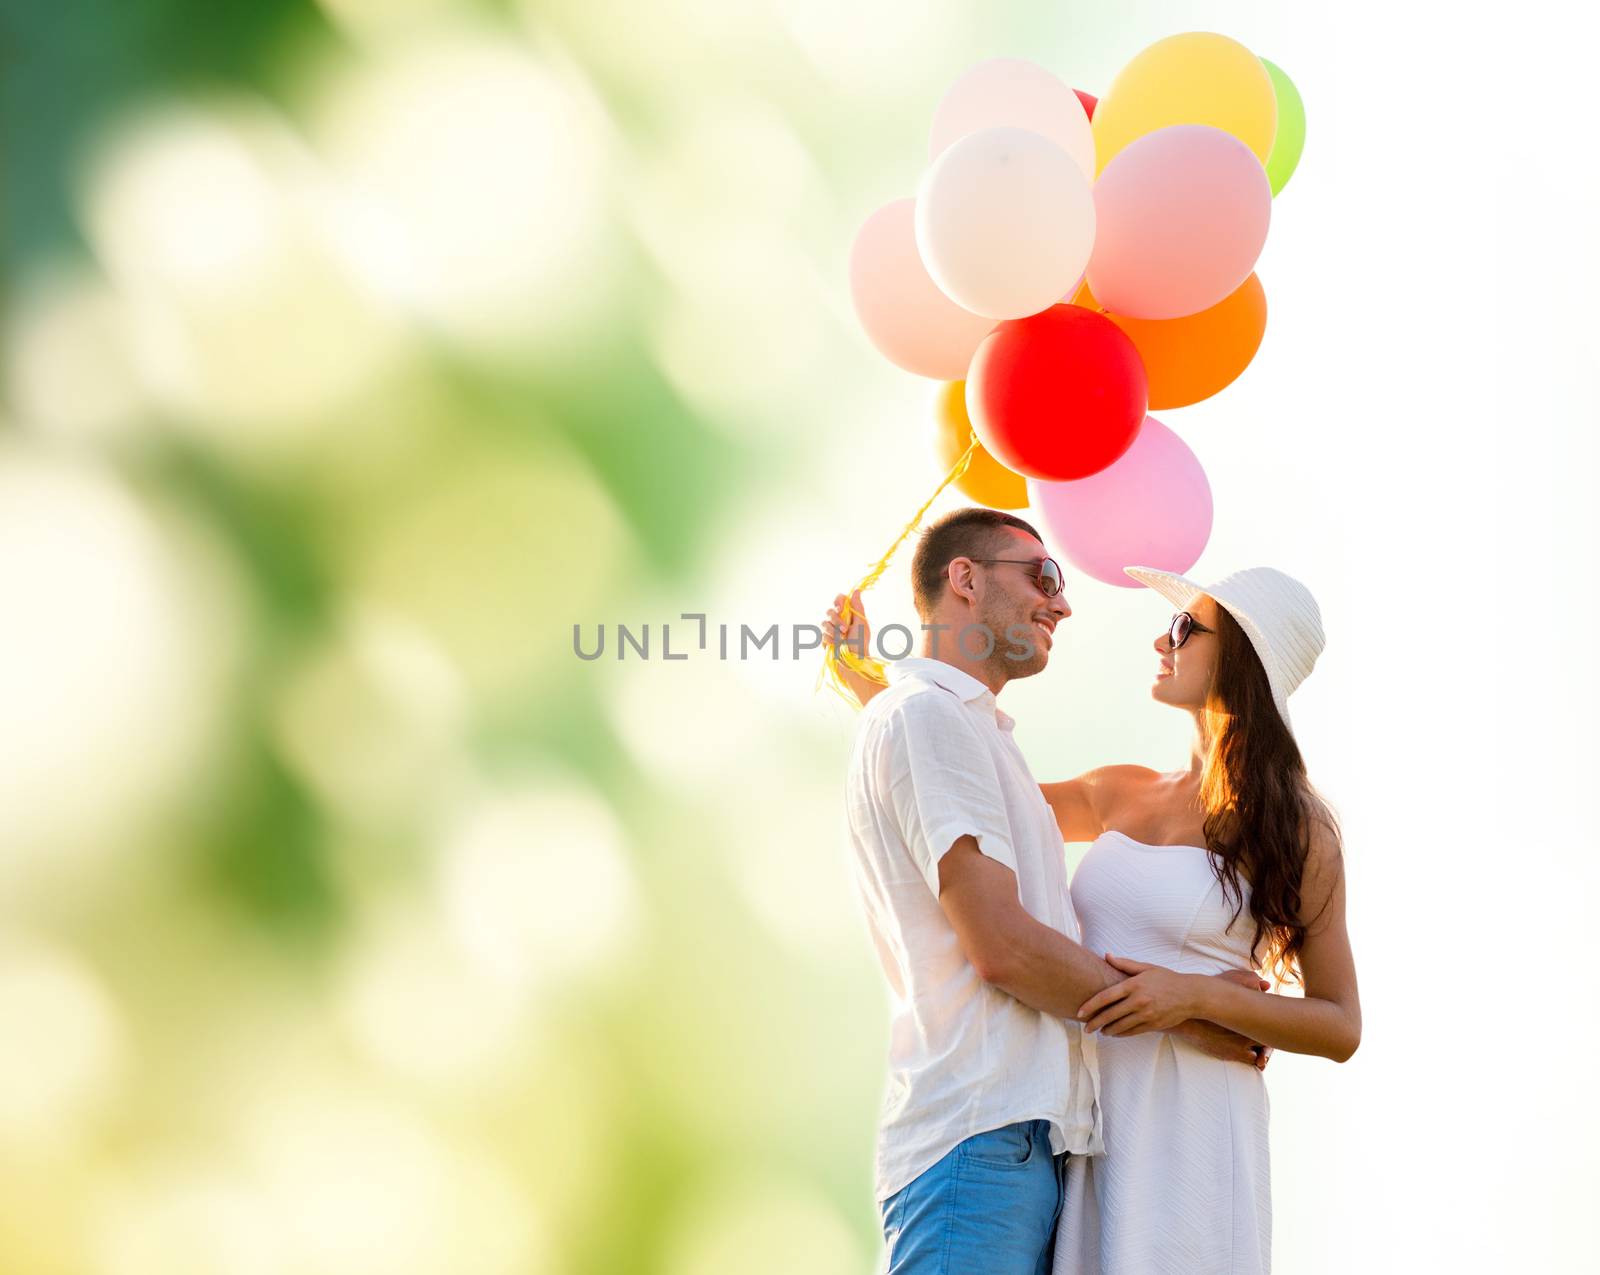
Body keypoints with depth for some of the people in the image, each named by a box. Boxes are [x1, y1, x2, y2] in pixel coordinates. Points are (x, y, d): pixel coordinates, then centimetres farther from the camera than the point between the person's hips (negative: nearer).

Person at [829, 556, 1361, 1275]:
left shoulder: (1295, 831, -2)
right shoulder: (1123, 796, 12)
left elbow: (1341, 1028, -3)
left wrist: (1197, 996, -17)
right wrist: (862, 676, 19)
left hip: (1191, 1128, -5)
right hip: (1087, 1117, 5)